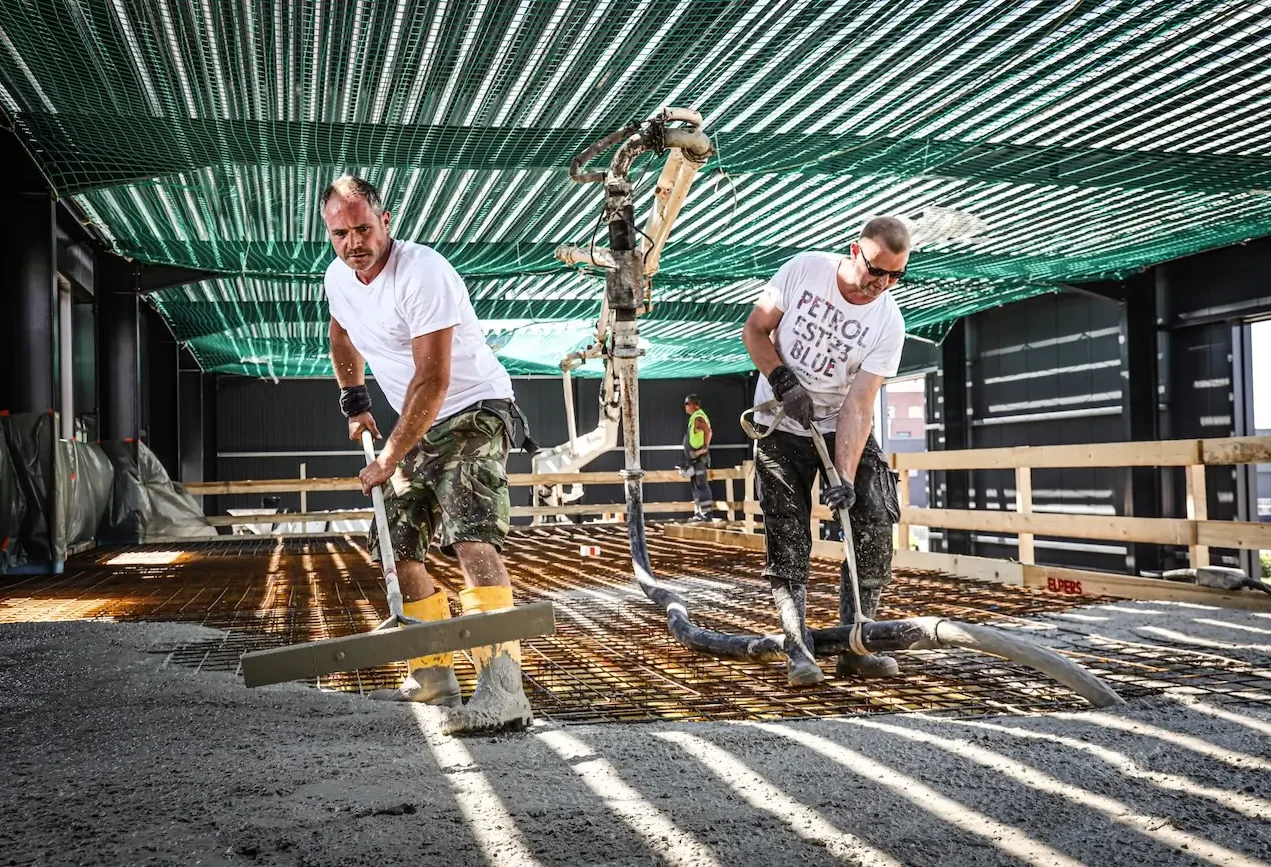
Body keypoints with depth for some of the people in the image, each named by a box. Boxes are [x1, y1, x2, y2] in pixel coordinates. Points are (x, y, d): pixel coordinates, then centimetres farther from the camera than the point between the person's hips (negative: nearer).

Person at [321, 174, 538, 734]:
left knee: (471, 537, -28)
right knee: (396, 549, 10)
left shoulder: (423, 273, -23)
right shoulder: (337, 278, 3)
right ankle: (433, 676, 23)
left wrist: (391, 457, -23)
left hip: (474, 413, -9)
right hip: (419, 427, 9)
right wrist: (354, 403, 19)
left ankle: (502, 690, -38)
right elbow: (342, 338, 28)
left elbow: (432, 381, -27)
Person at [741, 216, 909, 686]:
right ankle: (798, 650, 1)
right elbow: (754, 330, -5)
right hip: (782, 426, -1)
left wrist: (845, 476, -29)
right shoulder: (804, 269, -15)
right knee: (788, 541, -5)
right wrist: (783, 380, -20)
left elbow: (858, 406, -20)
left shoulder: (888, 322, -15)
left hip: (843, 430, 1)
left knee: (875, 527, -8)